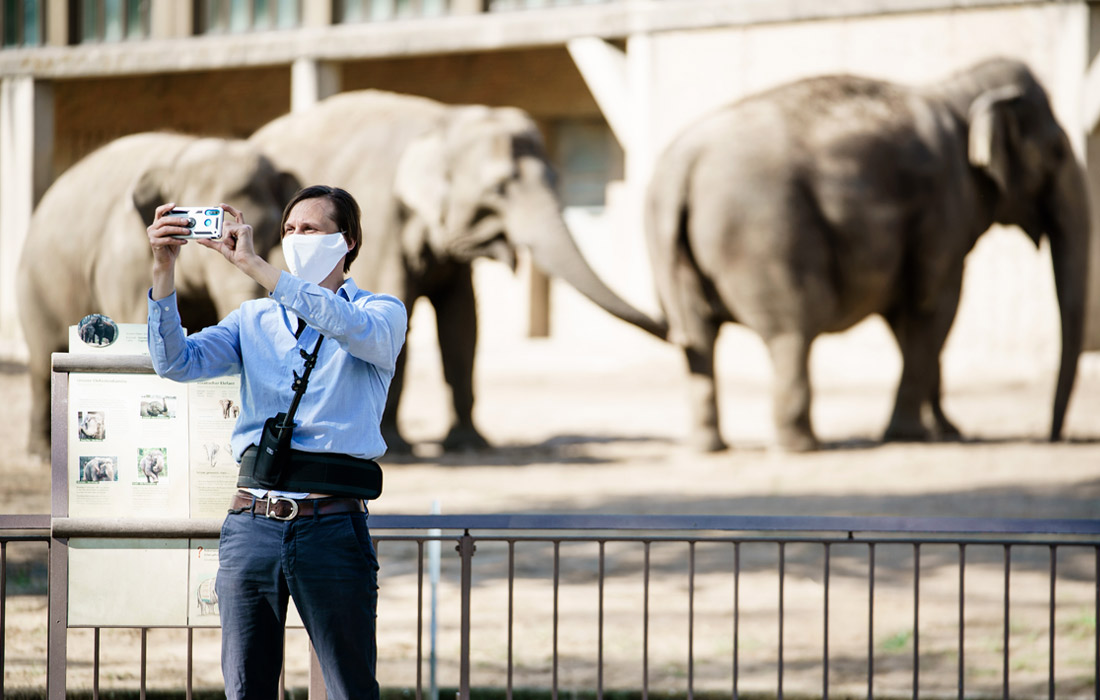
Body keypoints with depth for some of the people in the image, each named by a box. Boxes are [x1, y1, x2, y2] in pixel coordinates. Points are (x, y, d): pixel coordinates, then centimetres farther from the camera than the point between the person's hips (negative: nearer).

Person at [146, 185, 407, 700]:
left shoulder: (381, 313, 7)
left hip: (332, 526, -3)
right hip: (251, 520, 3)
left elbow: (353, 328, -18)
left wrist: (252, 265, -21)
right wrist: (163, 269, -12)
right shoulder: (254, 320, 17)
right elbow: (176, 363, 3)